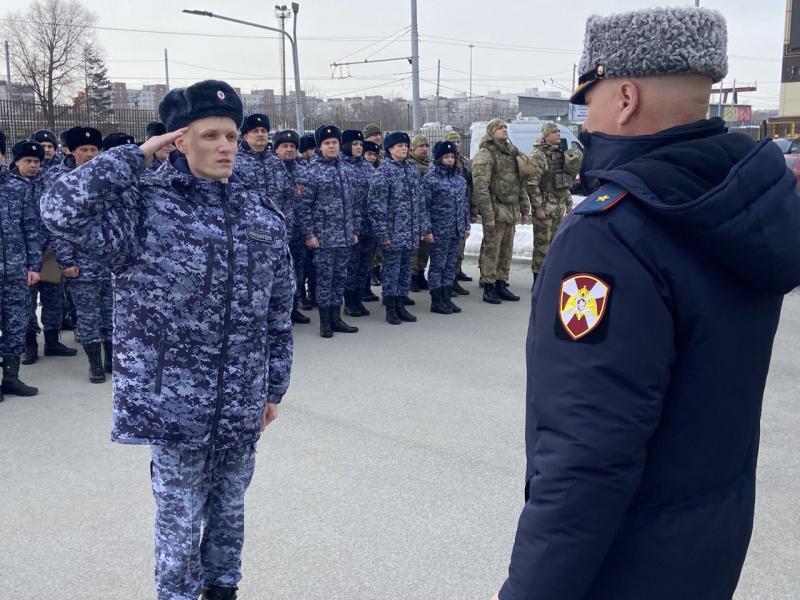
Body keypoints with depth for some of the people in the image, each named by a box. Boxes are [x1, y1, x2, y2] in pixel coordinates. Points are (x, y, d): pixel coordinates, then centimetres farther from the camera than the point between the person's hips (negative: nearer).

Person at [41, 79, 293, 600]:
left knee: (229, 508, 22)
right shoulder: (143, 205, -10)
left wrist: (275, 388, 11)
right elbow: (61, 208, -27)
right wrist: (137, 156, -19)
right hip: (175, 402, -4)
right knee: (180, 523, 10)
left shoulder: (265, 219, 3)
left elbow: (278, 315, 9)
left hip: (241, 404, 4)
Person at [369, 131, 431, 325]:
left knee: (406, 268, 11)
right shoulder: (384, 171, -8)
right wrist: (383, 233, -16)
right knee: (391, 269, 0)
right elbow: (377, 204, -12)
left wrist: (425, 228, 12)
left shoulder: (412, 170, 12)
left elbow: (419, 201, 16)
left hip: (411, 231, 6)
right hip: (393, 231, -6)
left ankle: (401, 306, 20)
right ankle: (390, 309, 9)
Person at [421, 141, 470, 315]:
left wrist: (466, 225, 14)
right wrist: (427, 229, -14)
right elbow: (425, 204, -10)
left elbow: (464, 202, 17)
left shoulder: (458, 176, 12)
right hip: (439, 231, -7)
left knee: (451, 265, 11)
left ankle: (447, 298, 20)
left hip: (456, 230, 7)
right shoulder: (431, 177, -8)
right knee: (437, 265, 1)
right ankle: (436, 301, 9)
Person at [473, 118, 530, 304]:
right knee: (491, 250, -4)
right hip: (496, 210, -7)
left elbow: (520, 183, 22)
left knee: (506, 250, 11)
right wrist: (487, 214, -21)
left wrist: (524, 208, 17)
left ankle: (501, 284, 20)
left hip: (511, 210, 8)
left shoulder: (512, 152, 17)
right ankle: (488, 287, 3)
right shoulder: (485, 155, -9)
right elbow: (480, 186, -16)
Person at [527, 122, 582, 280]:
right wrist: (538, 207, -18)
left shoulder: (562, 154, 15)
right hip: (545, 208, -8)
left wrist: (569, 202, 17)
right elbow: (532, 184, -16)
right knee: (542, 244, -5)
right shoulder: (538, 156, -10)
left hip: (560, 207, 8)